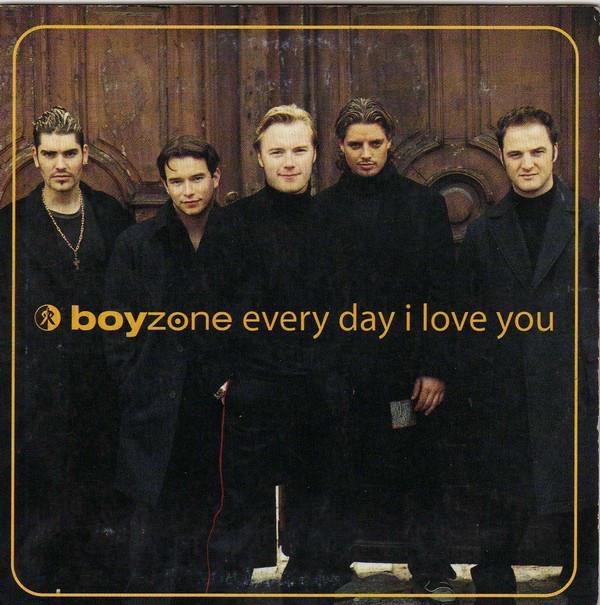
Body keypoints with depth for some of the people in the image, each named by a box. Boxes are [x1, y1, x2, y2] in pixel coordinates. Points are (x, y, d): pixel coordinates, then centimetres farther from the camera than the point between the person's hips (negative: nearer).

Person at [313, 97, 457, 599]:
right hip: (346, 367, 1)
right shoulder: (324, 209, 7)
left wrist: (435, 368, -7)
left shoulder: (423, 204, 4)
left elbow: (442, 293, 1)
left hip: (409, 364, -1)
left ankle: (434, 573, 12)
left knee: (419, 472, 3)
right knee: (358, 470, 2)